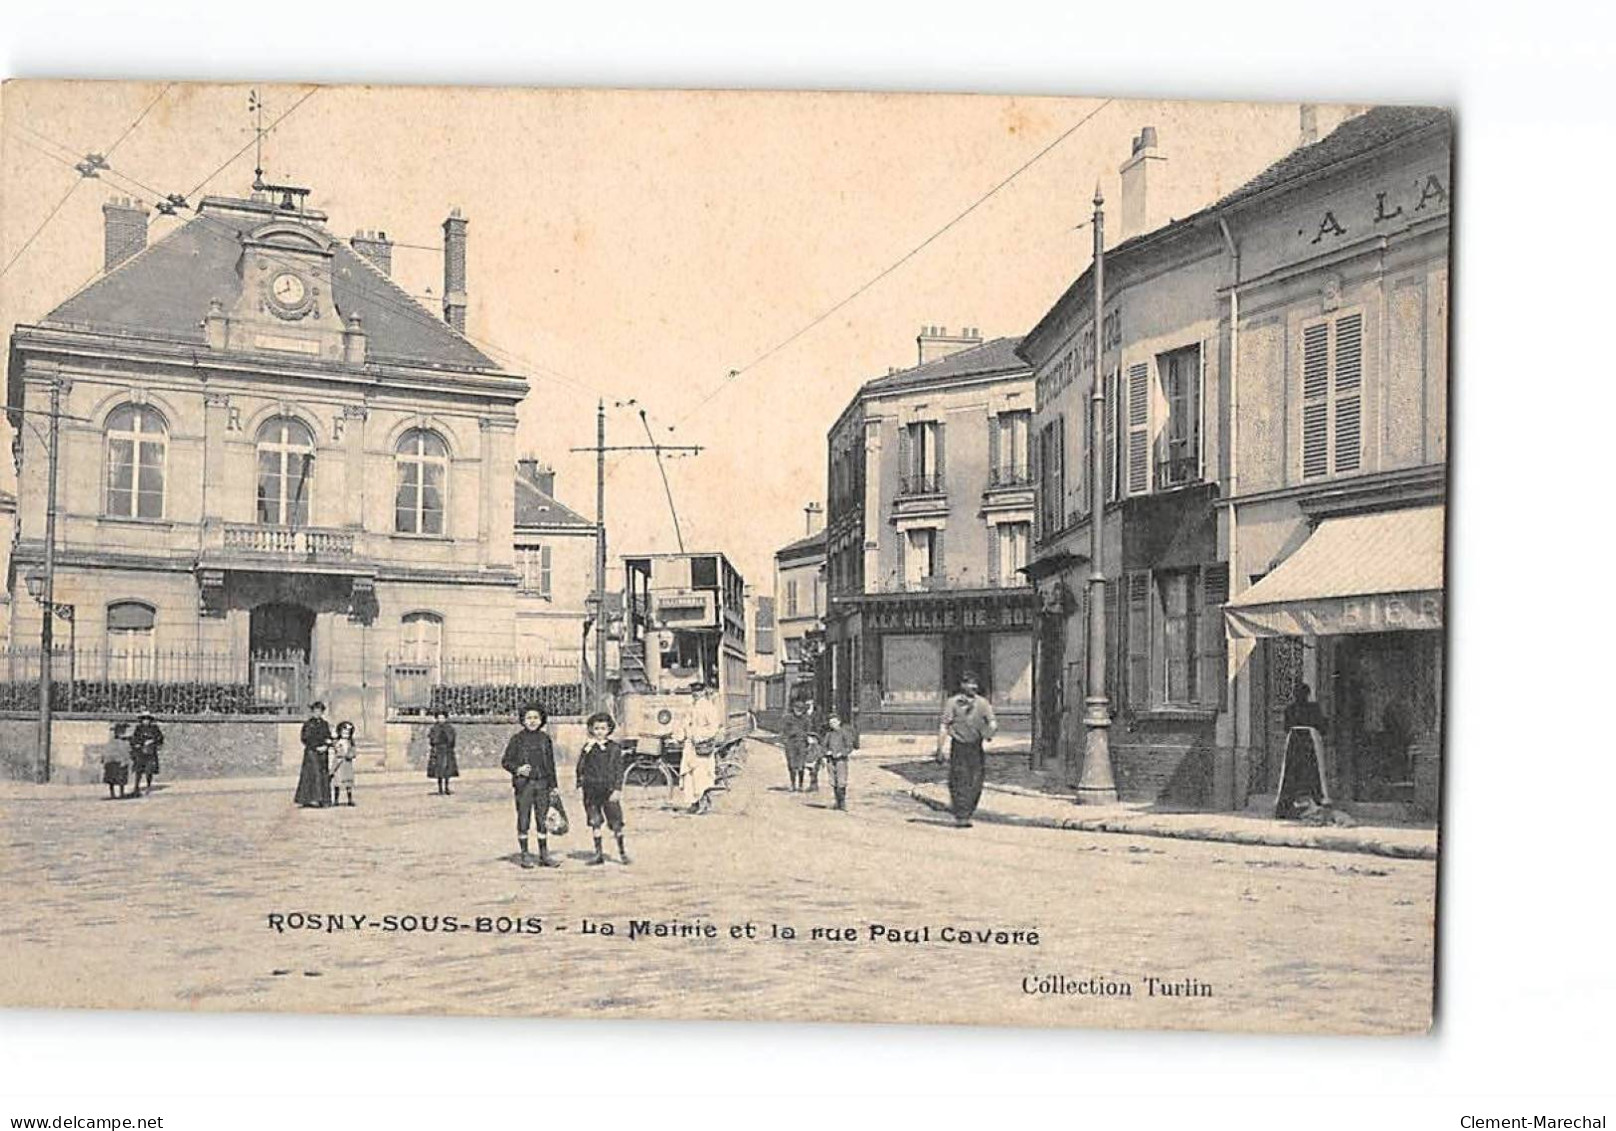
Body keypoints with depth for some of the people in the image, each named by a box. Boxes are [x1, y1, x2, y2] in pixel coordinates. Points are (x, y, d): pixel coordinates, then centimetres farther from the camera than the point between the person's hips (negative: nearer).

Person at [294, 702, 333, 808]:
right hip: (311, 752, -5)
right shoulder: (308, 724, 0)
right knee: (313, 774, -12)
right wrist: (316, 747, -12)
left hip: (322, 753, 5)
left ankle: (320, 799, 5)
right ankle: (312, 799, -15)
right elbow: (304, 738, -7)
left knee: (322, 775, 2)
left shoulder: (325, 724, 13)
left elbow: (329, 738, 12)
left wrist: (325, 746, -8)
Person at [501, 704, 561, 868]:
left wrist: (553, 785, 14)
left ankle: (544, 855, 11)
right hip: (523, 784, -3)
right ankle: (525, 855, 8)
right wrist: (517, 769, -16)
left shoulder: (545, 739, 10)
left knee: (543, 819, 5)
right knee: (523, 819, 1)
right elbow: (505, 761, 2)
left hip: (542, 783, 3)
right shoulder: (517, 739, 0)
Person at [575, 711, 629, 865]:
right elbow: (580, 768, -2)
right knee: (594, 822, 7)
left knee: (616, 822, -3)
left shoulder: (614, 748, 2)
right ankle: (599, 854, 16)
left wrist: (617, 789, -7)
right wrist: (586, 751, -15)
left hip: (609, 790, -2)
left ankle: (622, 851, 12)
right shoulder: (588, 748, 6)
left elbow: (619, 770, 1)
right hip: (591, 790, 2)